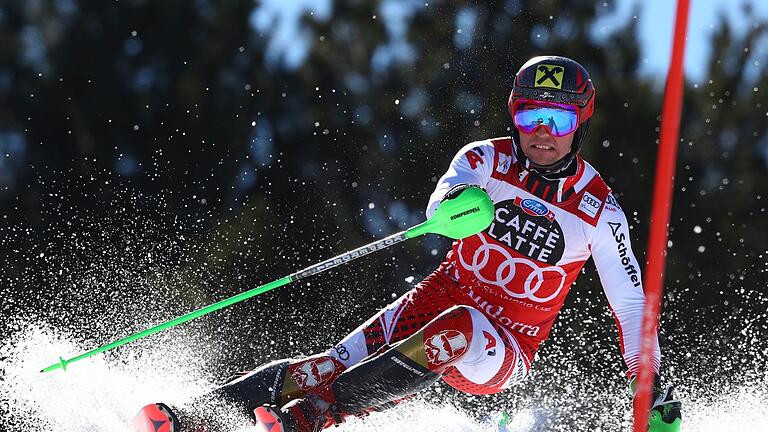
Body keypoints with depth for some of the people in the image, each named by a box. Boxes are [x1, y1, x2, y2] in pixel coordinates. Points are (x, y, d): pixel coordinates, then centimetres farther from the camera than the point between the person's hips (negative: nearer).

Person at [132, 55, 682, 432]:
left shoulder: (599, 210, -4)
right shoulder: (486, 160, -2)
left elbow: (631, 302, 2)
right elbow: (440, 209, -21)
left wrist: (652, 386, -8)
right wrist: (455, 207, -47)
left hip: (503, 353, -2)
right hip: (439, 299, 2)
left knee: (458, 328, -37)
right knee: (344, 361, -23)